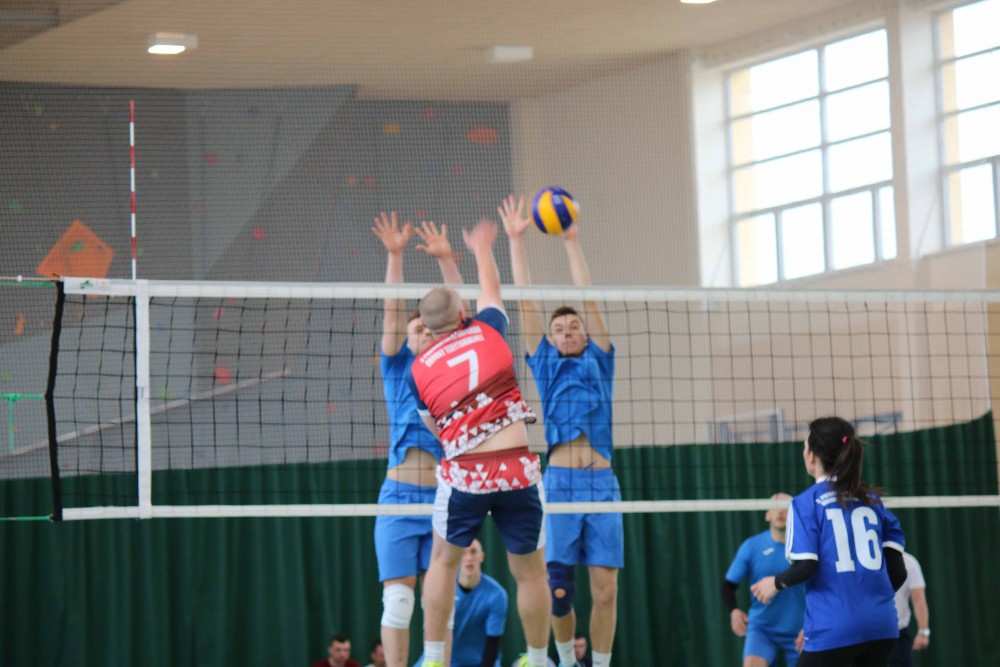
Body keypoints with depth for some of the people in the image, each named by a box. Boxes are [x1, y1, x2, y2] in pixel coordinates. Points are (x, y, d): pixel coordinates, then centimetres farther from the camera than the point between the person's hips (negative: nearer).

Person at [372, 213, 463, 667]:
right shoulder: (399, 368, 8)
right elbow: (392, 311, -1)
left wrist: (446, 259, 3)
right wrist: (395, 256, -10)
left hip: (445, 497, 2)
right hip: (401, 496, -2)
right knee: (398, 599, -6)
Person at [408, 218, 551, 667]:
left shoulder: (419, 370, 5)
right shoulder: (487, 331, 6)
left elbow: (439, 431, 14)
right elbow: (491, 289, 28)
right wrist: (482, 248, 45)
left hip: (464, 476, 0)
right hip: (519, 470, 0)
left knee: (443, 562, 20)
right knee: (530, 572, 13)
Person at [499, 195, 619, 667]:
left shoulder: (599, 362, 16)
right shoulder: (546, 364, 15)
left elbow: (588, 298, 14)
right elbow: (525, 300, 13)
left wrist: (572, 242, 12)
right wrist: (515, 240, 12)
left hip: (602, 483, 1)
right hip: (560, 482, -1)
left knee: (605, 588, -3)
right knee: (558, 588, -5)